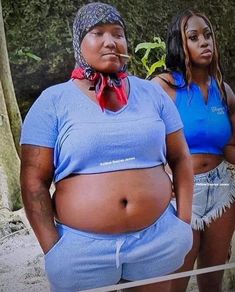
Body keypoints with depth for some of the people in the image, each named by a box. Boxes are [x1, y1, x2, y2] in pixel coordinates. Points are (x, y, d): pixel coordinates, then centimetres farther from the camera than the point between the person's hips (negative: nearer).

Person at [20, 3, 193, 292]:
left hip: (158, 240, 3)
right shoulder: (52, 102, -3)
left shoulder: (152, 93, 6)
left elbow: (180, 158, 11)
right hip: (82, 249, -2)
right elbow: (34, 181, -4)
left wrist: (185, 221, 3)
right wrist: (53, 250, -9)